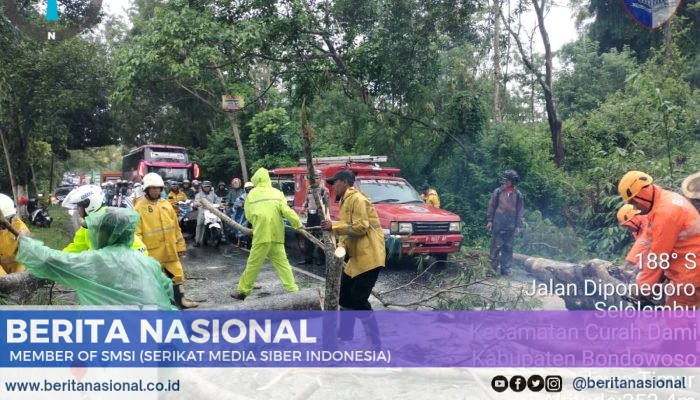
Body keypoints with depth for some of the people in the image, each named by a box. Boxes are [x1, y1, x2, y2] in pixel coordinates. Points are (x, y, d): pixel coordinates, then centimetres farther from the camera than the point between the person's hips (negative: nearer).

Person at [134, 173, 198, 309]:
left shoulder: (166, 205, 8)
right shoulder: (140, 208, -7)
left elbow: (176, 227, 12)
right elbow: (137, 232, -11)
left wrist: (180, 246, 11)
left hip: (170, 249, 5)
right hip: (152, 251, -5)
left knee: (177, 274, 12)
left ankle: (180, 299, 25)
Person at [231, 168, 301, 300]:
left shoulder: (252, 194, 1)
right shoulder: (277, 193, 3)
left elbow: (248, 216, 5)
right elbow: (287, 211, -6)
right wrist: (297, 224, 1)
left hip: (261, 234, -2)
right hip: (276, 234, 2)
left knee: (253, 263, 4)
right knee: (282, 262, 9)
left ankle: (243, 291, 11)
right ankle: (292, 289, 7)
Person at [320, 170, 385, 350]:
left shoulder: (357, 199, -14)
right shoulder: (346, 201, 18)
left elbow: (361, 227, -22)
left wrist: (334, 226, -20)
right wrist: (341, 246, 2)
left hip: (369, 257, -11)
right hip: (357, 257, 11)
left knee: (359, 300, -9)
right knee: (345, 294, 15)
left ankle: (374, 341, 3)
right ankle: (345, 333, 28)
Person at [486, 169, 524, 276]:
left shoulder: (518, 194, 5)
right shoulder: (498, 191, 2)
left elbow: (520, 211, 8)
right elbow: (492, 206, 4)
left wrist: (518, 226, 3)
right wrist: (490, 220, -1)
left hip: (511, 226, 2)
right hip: (498, 224, -2)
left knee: (508, 248, 6)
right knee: (496, 246, -1)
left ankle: (505, 269, 13)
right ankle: (492, 267, 7)